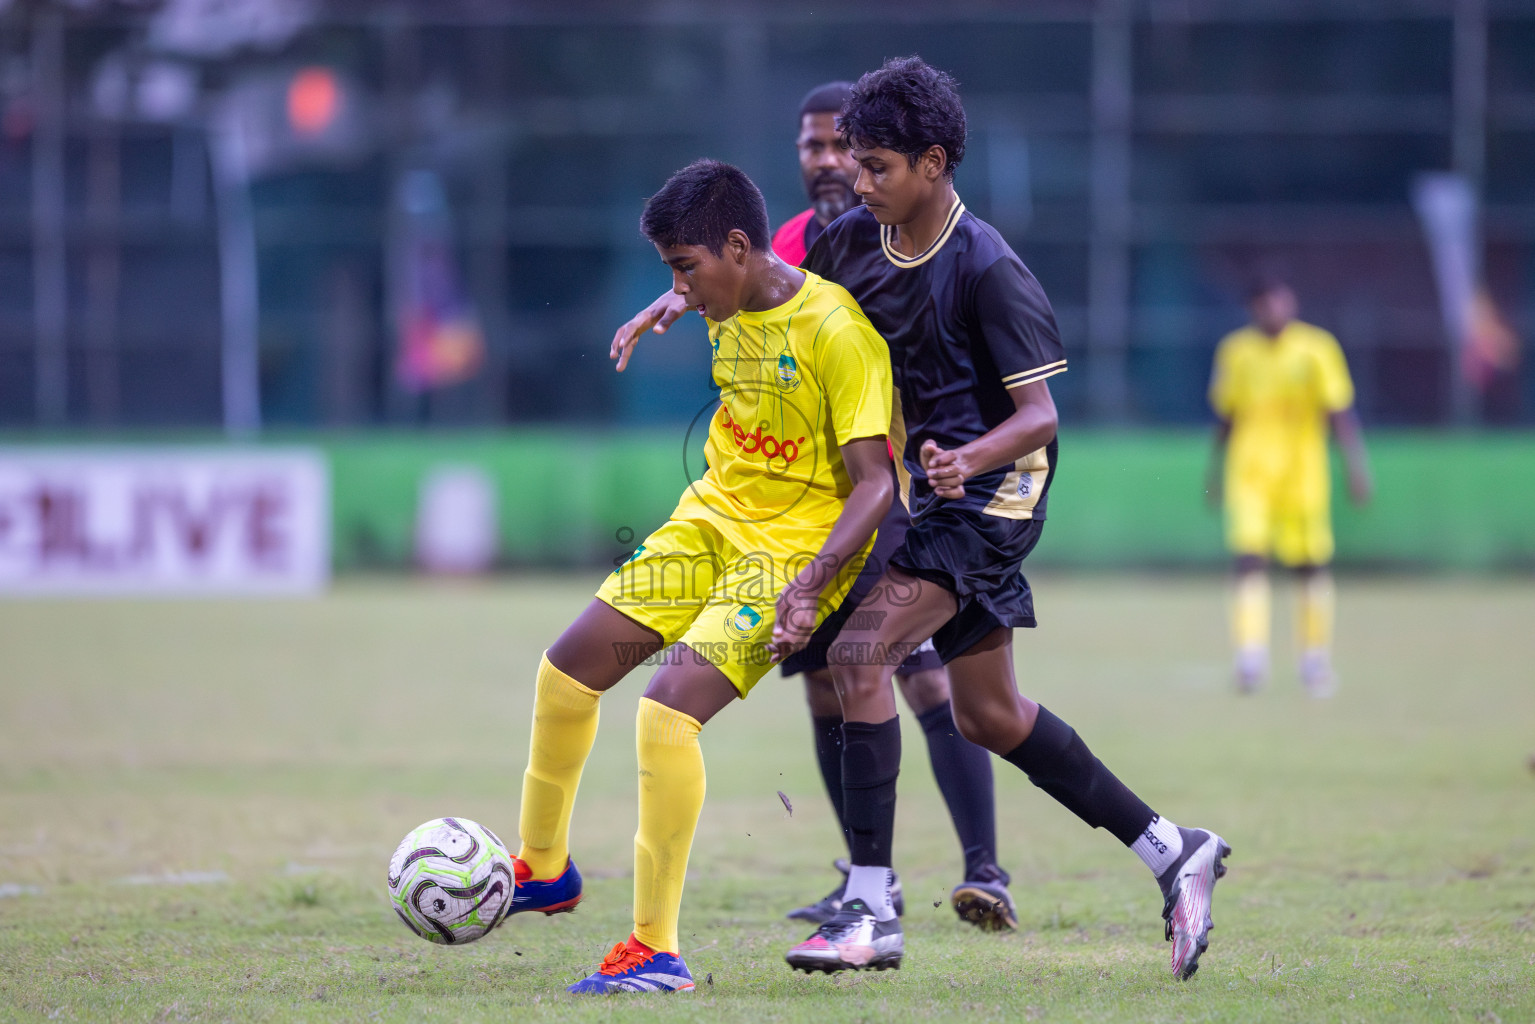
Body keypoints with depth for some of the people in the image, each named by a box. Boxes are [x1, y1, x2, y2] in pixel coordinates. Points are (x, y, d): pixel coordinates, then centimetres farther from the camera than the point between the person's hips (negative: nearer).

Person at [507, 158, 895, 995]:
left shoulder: (836, 331, -21)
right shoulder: (729, 311, 3)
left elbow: (875, 480, -23)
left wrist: (811, 584, -32)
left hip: (797, 543, -8)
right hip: (712, 518, 8)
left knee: (668, 706, -23)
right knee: (569, 663, 5)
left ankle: (658, 950, -18)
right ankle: (543, 869, 26)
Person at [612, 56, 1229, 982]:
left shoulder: (989, 270, -19)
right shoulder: (860, 239, 2)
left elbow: (1039, 417, -20)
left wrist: (968, 460, -39)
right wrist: (682, 299, 8)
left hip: (992, 492, -9)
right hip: (940, 490, 9)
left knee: (861, 652, -22)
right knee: (988, 715, 12)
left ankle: (872, 911, -21)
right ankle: (1174, 852, 25)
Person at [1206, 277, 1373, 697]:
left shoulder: (1317, 348, -2)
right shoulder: (1235, 351, 5)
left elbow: (1340, 411, -4)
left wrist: (1356, 465, -12)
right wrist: (1216, 470, 17)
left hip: (1303, 470, -1)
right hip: (1249, 471, 1)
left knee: (1310, 564, 4)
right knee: (1249, 559, -14)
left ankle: (1315, 659, 18)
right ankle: (1251, 657, -18)